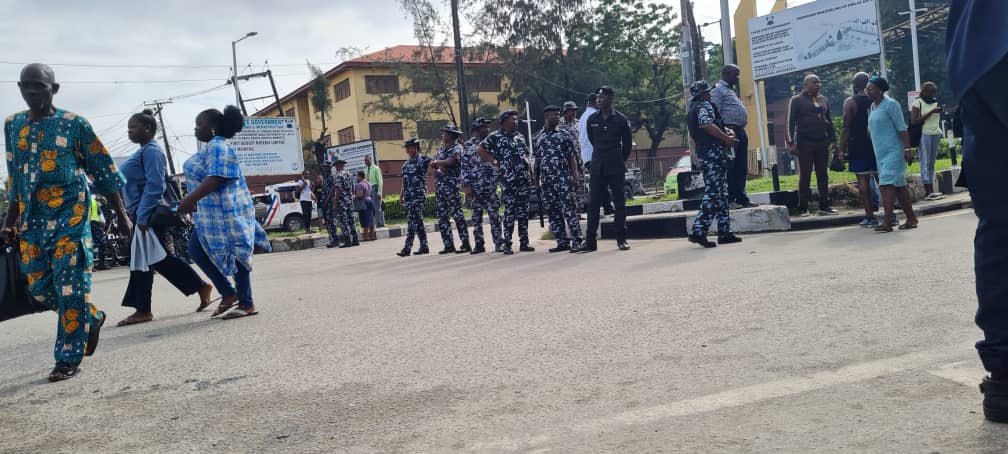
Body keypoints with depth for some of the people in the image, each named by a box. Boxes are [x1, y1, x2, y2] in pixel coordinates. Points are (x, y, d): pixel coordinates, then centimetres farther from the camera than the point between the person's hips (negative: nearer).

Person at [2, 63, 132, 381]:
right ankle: (92, 318, 32)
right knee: (38, 287, 7)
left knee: (71, 287, -5)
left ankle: (69, 358, 5)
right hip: (32, 220, 6)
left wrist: (121, 214, -1)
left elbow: (103, 171, -1)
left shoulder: (74, 124, -5)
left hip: (69, 217, -6)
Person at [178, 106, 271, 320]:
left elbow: (216, 178, -25)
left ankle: (247, 304, 0)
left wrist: (191, 199, -29)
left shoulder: (218, 147, -13)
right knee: (197, 251, 9)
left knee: (233, 255, -6)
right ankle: (228, 293, 13)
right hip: (212, 213, 11)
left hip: (226, 211, -11)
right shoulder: (211, 147, 19)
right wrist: (191, 201, 27)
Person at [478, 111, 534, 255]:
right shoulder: (495, 137, -1)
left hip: (524, 179, 6)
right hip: (508, 180, -6)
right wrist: (495, 162, -6)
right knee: (510, 212, -7)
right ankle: (507, 244, -2)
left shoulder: (519, 136, 18)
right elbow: (480, 149, -5)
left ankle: (524, 243, 11)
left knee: (523, 212, 6)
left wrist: (530, 174, 14)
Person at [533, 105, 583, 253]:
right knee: (552, 211, 5)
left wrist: (575, 178, -6)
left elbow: (572, 158, 2)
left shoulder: (565, 136, 5)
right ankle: (562, 242, 12)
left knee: (569, 209, -10)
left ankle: (576, 241, -10)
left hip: (563, 178, -4)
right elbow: (537, 161, 15)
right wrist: (536, 179, 10)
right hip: (546, 180, 4)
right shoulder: (538, 138, 13)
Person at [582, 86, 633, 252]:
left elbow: (627, 143, 8)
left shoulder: (621, 120, -3)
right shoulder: (592, 119, 5)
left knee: (619, 202, 3)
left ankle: (621, 239, 11)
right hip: (597, 166, 3)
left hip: (616, 167, -2)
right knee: (593, 203, 1)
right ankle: (590, 241, 3)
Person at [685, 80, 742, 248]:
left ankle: (724, 232, 14)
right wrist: (726, 138, -19)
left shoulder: (693, 109, 22)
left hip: (704, 154, 10)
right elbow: (707, 125, -26)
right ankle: (698, 231, -17)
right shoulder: (704, 105, -7)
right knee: (713, 193, -12)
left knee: (721, 194, 13)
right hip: (714, 152, -10)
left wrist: (726, 131, 8)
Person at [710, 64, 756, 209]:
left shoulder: (730, 90, 25)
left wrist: (740, 131, 19)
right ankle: (729, 200, -7)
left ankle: (741, 198, 14)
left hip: (740, 132, 10)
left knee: (742, 168, 10)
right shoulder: (718, 90, -5)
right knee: (731, 168, -9)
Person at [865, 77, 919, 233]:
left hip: (893, 151, -8)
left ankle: (887, 222, -18)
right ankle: (911, 219, 16)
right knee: (899, 185, 10)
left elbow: (902, 129, -13)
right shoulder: (873, 106, 14)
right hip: (881, 152, 8)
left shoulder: (890, 104, -9)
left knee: (888, 184, -14)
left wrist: (907, 149, -18)